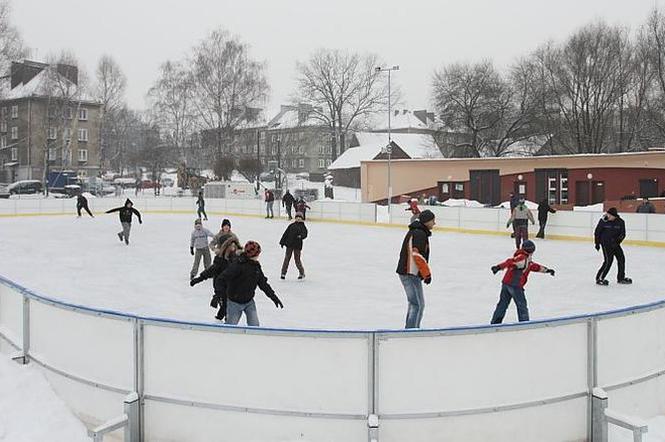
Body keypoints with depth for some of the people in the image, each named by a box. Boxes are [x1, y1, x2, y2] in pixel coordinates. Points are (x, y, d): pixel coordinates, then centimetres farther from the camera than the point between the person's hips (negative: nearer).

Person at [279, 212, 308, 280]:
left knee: (297, 260, 0)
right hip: (289, 244, 2)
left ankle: (302, 273, 17)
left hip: (297, 246, -2)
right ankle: (283, 273, 11)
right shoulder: (291, 225, 7)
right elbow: (286, 233, 9)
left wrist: (301, 236, -33)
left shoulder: (303, 226, 1)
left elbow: (305, 234, -11)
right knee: (287, 259, 4)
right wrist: (282, 242, 7)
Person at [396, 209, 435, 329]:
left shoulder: (416, 231, 17)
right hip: (410, 274, -11)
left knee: (415, 303, 22)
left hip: (406, 272, 11)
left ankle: (411, 328, 33)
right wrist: (427, 273, -18)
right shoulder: (419, 234, -17)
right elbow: (418, 256, -25)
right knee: (418, 304, -10)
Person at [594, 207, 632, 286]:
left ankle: (621, 278, 24)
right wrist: (597, 243, -1)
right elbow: (597, 232, -2)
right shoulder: (603, 221, -12)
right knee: (608, 260, -14)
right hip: (605, 243, -5)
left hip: (615, 243, 5)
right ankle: (599, 278, -6)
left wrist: (617, 241, -20)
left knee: (621, 258, 6)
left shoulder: (620, 222, -6)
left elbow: (622, 234, -3)